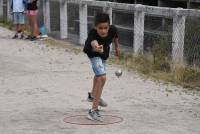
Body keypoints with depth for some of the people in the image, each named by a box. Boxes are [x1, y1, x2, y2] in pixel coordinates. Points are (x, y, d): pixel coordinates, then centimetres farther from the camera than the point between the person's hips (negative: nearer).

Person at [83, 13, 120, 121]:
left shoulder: (112, 30, -33)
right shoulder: (92, 34, -45)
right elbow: (93, 43, -67)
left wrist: (117, 47, 8)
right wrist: (96, 48, -88)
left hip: (104, 52, 6)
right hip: (93, 53, -6)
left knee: (99, 74, 31)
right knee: (102, 77, -26)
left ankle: (93, 95, 61)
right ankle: (94, 110, -23)